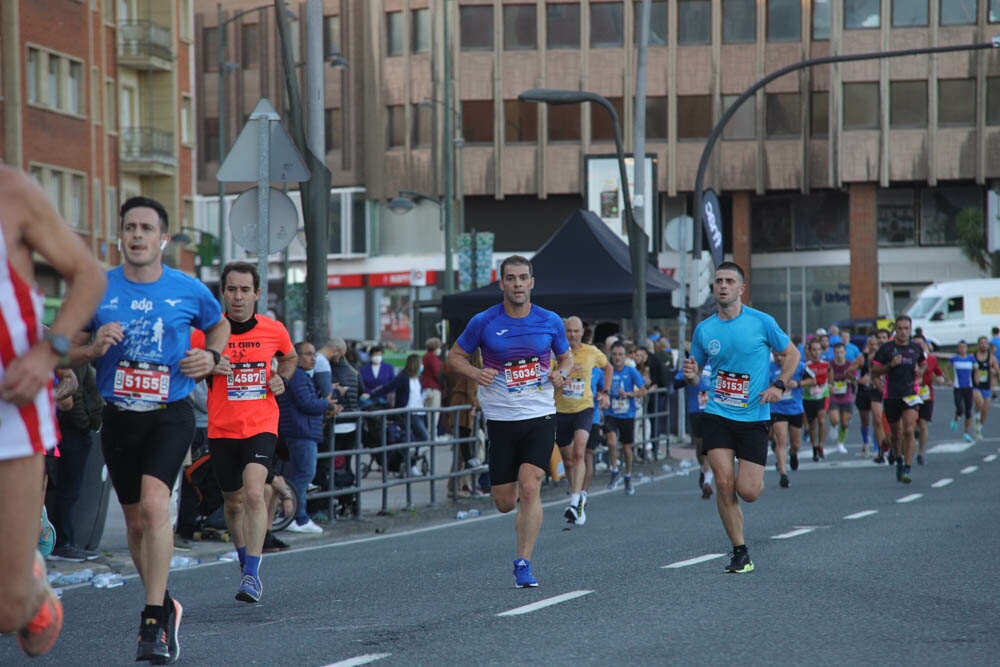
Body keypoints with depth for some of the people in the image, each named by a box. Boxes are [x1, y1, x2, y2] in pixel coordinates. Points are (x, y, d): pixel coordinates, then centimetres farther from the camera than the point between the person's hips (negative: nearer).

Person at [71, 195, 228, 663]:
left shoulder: (189, 290, -2)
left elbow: (218, 325, 19)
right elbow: (67, 351, 8)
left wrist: (211, 356, -1)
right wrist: (94, 348, -14)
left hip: (170, 416, -3)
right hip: (119, 418, 3)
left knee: (154, 504, -23)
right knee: (136, 522, 11)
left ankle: (154, 621, -21)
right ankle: (164, 607, 33)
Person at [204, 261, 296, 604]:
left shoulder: (274, 330, 0)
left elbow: (289, 357, 22)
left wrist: (282, 378, 2)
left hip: (261, 425, -1)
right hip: (222, 430, 2)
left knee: (254, 494, -21)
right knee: (233, 502, 13)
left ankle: (252, 575, -19)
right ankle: (245, 560, 38)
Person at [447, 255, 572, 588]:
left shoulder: (550, 322, 1)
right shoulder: (483, 322, -3)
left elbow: (567, 357, 17)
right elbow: (455, 355, 8)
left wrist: (561, 373, -6)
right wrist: (475, 373, -13)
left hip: (540, 416, 0)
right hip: (501, 419, 0)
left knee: (530, 489, -16)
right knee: (505, 503, 3)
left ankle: (523, 563, -9)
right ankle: (522, 501, 40)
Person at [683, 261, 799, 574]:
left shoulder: (761, 322, -4)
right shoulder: (704, 329, 4)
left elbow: (792, 354, 8)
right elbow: (696, 374, 14)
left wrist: (778, 386, -7)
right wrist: (691, 375, -10)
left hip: (754, 417, -2)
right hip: (717, 416, 2)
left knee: (747, 492, -7)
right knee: (724, 483, -11)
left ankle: (757, 476, 32)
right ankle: (740, 553, 2)